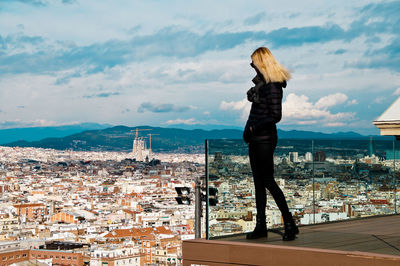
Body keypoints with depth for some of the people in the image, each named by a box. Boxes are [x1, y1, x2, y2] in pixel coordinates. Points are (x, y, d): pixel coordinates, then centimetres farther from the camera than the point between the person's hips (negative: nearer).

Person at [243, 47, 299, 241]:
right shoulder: (261, 82, 13)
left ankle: (290, 224, 0)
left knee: (268, 181, -6)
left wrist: (253, 128, -15)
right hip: (256, 139, 9)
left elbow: (275, 116, -20)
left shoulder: (273, 86, -15)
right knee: (258, 181, 10)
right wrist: (249, 131, 7)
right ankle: (260, 226, 15)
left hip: (265, 139, -9)